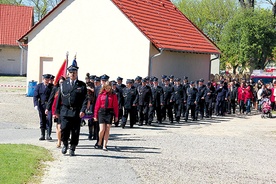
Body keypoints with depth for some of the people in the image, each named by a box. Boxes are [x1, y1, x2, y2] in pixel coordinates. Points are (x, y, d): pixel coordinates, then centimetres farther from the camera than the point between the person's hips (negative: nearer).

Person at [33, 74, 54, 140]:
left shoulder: (52, 86, 2)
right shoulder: (39, 86, 5)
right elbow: (35, 96, 2)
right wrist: (36, 105, -11)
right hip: (41, 106, 2)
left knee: (49, 120, -10)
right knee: (42, 121, 7)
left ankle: (48, 135, -7)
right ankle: (42, 135, 14)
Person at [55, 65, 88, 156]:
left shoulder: (82, 85, 5)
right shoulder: (64, 84, 10)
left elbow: (85, 99, 1)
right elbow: (59, 98, 13)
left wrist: (83, 110, -12)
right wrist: (57, 111, 9)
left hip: (77, 112, -1)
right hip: (65, 111, 1)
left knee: (75, 132, 2)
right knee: (64, 129, -8)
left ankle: (72, 149, 14)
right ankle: (65, 144, 17)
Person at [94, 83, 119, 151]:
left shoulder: (113, 95, 5)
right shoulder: (101, 95, 6)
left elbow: (116, 105, 5)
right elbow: (97, 105, 6)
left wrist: (116, 115, 1)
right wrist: (95, 115, 4)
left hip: (109, 112, 0)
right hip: (101, 112, 0)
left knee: (107, 130, 0)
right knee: (102, 129, -9)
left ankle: (104, 146, 6)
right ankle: (99, 143, 15)